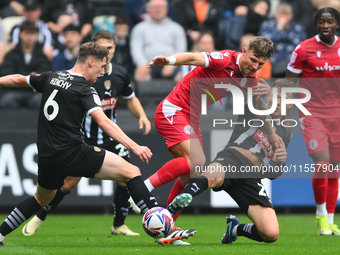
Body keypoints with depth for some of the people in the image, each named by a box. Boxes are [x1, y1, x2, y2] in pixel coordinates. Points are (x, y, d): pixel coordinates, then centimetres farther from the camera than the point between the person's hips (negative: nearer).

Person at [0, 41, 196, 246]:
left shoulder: (50, 77, 12)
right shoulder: (84, 89, -8)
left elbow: (17, 80, 27)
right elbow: (103, 122, -21)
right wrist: (134, 147, -27)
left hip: (47, 158, 7)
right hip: (73, 153, -7)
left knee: (41, 199, 34)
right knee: (132, 172, -6)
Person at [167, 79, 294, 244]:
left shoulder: (285, 134, 31)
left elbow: (271, 174, 27)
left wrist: (277, 162, 6)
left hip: (252, 178, 4)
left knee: (271, 234, -16)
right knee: (213, 177, -45)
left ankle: (235, 229, 13)